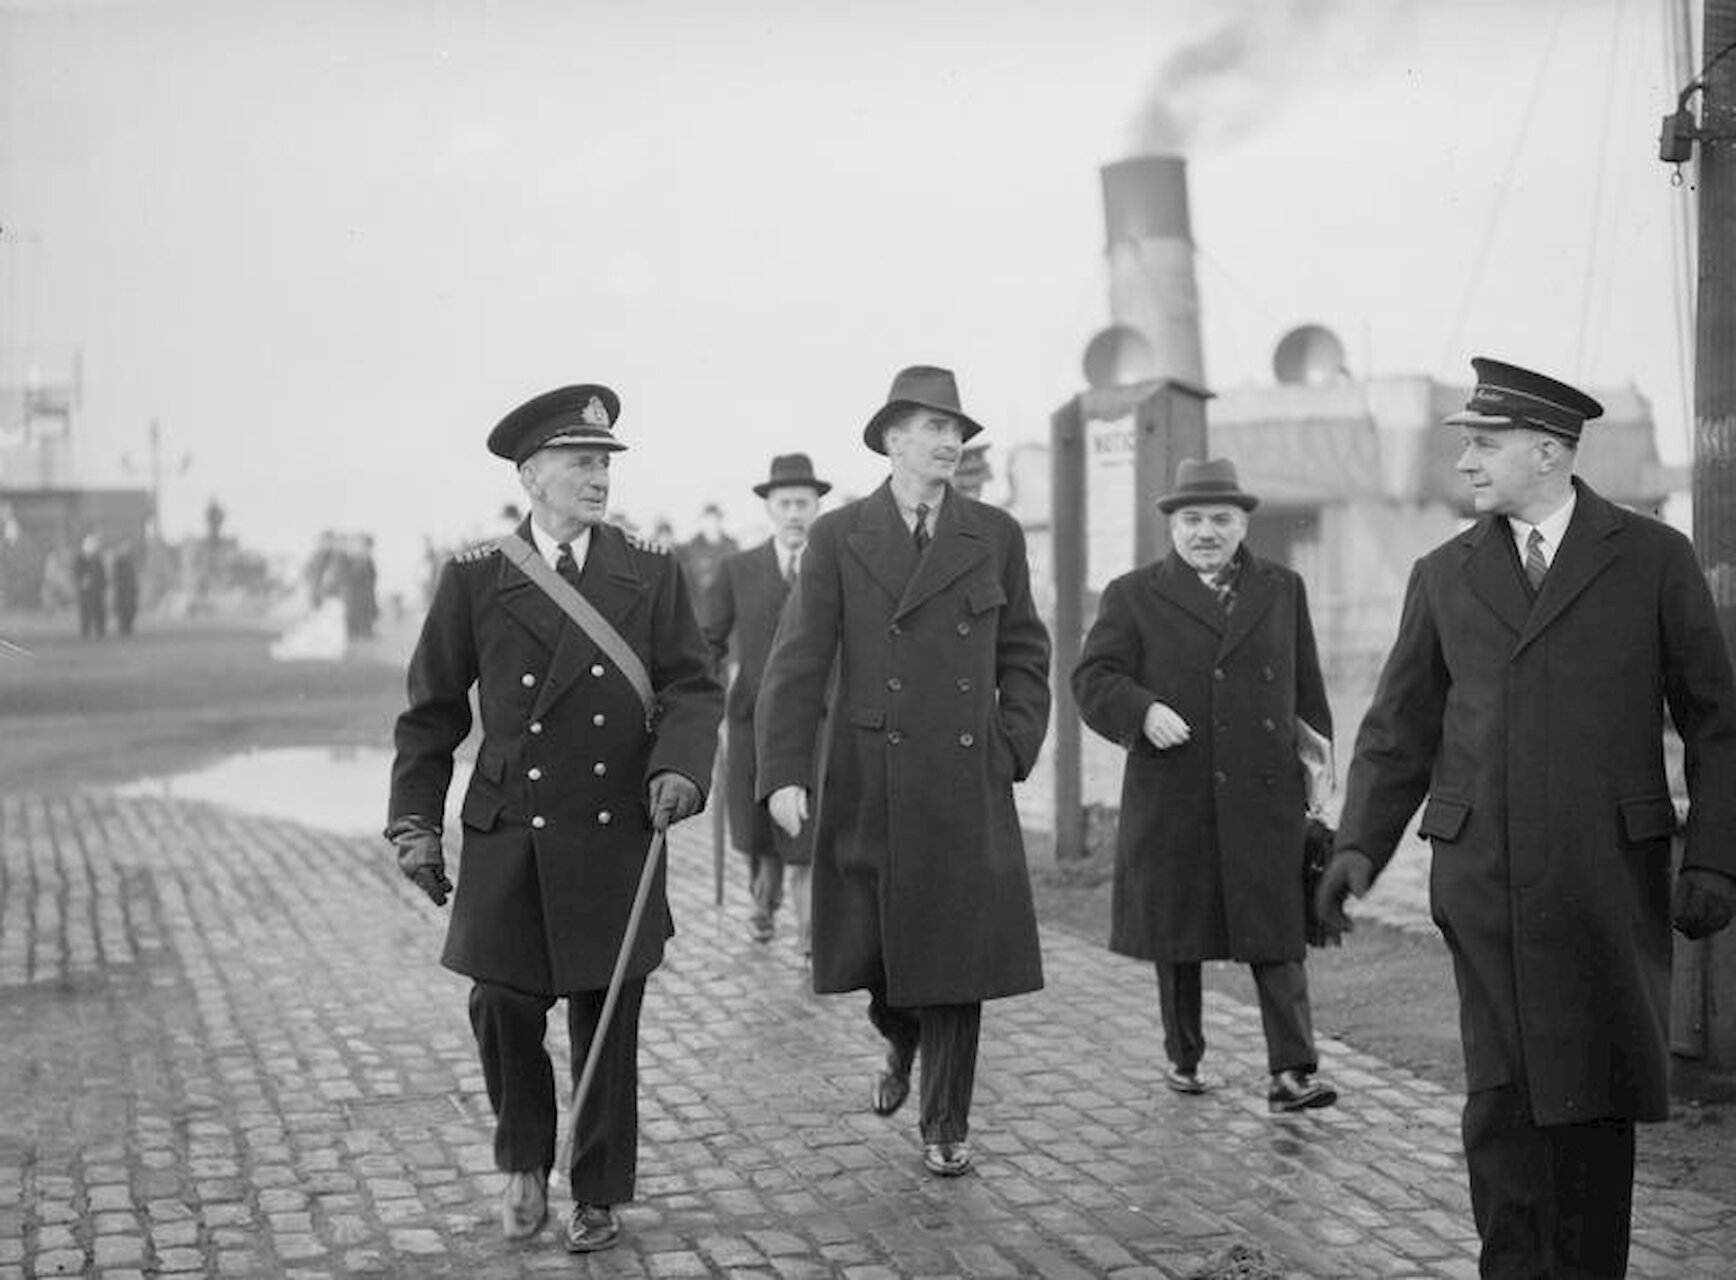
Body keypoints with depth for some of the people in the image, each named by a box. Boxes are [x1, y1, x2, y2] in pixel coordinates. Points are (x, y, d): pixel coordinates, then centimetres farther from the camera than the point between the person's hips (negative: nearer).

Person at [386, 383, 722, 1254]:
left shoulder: (650, 577, 5)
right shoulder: (475, 579, 2)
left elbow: (693, 689, 2)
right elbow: (433, 709, 7)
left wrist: (679, 767, -17)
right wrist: (416, 821, 2)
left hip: (618, 839, 1)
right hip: (508, 841, 0)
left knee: (607, 1025, 6)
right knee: (503, 1010, 2)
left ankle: (598, 1195, 23)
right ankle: (523, 1162, 30)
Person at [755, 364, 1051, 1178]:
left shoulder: (996, 537, 6)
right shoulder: (838, 538, 1)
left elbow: (1024, 655, 12)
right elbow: (798, 663, -5)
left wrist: (1012, 751, 0)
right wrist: (784, 773, -13)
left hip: (967, 785, 1)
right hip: (868, 783, 0)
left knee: (957, 955, 2)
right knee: (873, 949, 7)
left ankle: (946, 1125, 16)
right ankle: (901, 1041, 41)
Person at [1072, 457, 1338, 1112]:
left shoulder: (1283, 590, 14)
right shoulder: (1133, 596, 6)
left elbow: (1307, 689, 17)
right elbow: (1094, 678, -3)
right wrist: (1143, 711, -21)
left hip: (1266, 795, 1)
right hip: (1172, 796, 0)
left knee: (1275, 934, -5)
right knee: (1176, 935, 8)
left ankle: (1291, 1072, -7)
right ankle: (1183, 1057, 22)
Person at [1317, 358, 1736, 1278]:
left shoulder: (1653, 558, 3)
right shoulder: (1443, 576, 10)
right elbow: (1399, 728, 10)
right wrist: (1359, 845, -3)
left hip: (1611, 874, -1)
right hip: (1484, 875, 1)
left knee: (1596, 1093, 5)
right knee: (1503, 1097, -1)